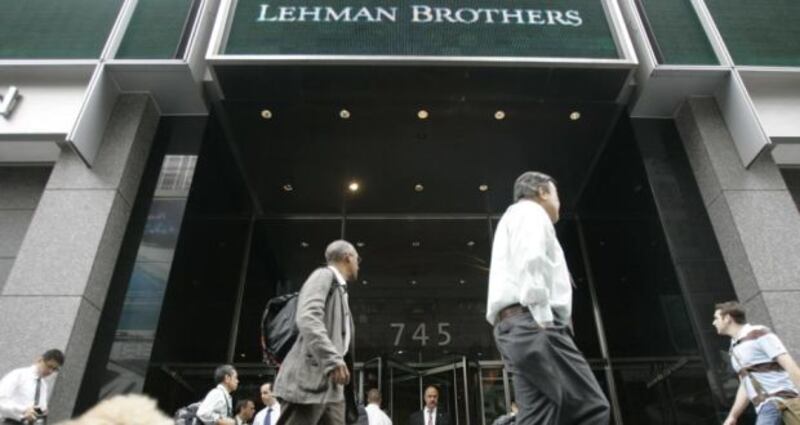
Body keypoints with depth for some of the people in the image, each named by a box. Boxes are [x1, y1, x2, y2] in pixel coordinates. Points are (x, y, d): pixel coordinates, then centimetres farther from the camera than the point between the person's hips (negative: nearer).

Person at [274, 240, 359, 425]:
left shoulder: (340, 289, 24)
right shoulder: (324, 275, -2)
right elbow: (307, 318, -19)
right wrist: (333, 359, -28)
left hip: (332, 385, 9)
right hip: (309, 379, -9)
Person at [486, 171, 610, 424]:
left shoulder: (516, 220, 33)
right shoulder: (529, 211, 5)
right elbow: (530, 260, -14)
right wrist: (544, 318, -18)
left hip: (516, 326, 10)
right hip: (532, 323, -10)